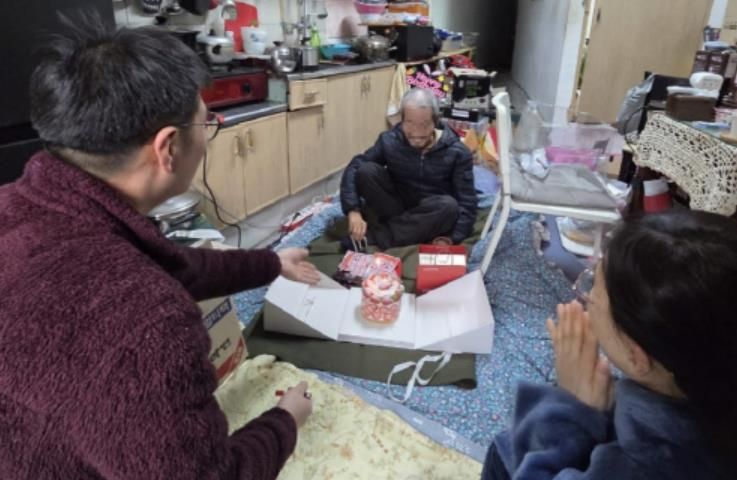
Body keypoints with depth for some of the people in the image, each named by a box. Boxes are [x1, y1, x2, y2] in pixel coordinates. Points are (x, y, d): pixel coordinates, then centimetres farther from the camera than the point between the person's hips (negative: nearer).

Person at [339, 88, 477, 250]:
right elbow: (353, 169, -15)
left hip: (430, 218, 0)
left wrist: (452, 238, -35)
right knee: (366, 171, -20)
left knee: (448, 206, -37)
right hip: (398, 209, 1)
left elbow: (466, 202, -18)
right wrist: (354, 211, -31)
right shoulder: (389, 141, -11)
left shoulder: (457, 153, -15)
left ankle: (373, 237, -30)